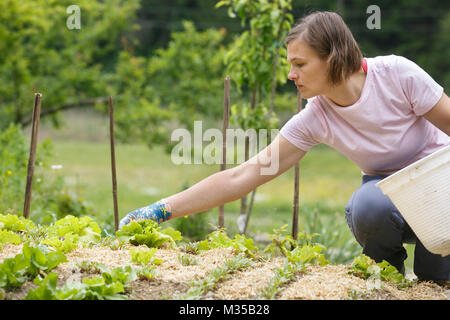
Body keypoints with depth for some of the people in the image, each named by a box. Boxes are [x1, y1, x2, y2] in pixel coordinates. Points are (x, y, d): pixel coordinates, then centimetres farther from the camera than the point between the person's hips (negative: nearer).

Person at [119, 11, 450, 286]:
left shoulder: (397, 73, -23)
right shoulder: (314, 120, -16)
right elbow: (240, 178, -17)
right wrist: (161, 211, -22)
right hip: (386, 188, 2)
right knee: (368, 206, -34)